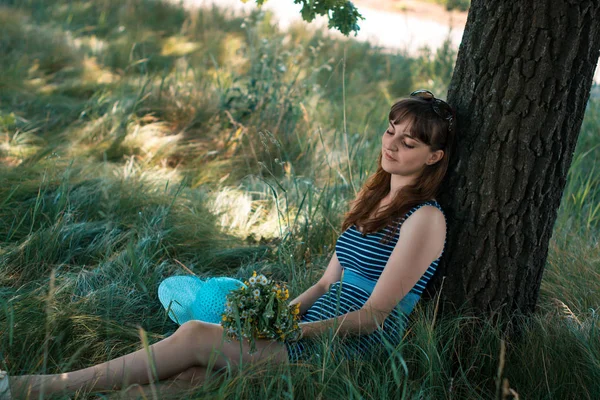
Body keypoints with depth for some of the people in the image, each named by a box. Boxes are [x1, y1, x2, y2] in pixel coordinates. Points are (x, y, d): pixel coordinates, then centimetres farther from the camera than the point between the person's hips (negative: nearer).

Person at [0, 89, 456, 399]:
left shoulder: (424, 218, -10)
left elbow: (374, 314, -14)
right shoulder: (372, 200, 18)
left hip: (356, 346, -7)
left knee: (195, 337, -18)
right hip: (312, 328, 7)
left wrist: (289, 330, -16)